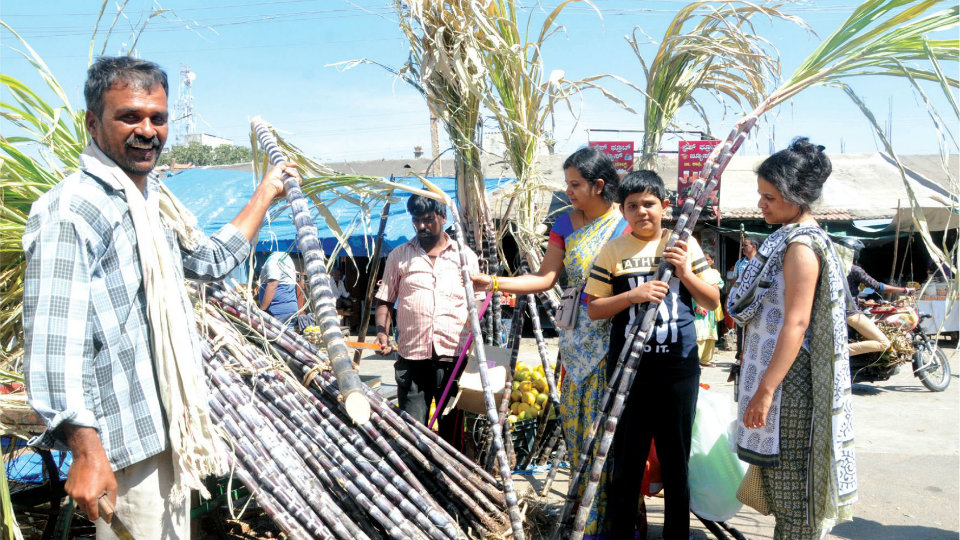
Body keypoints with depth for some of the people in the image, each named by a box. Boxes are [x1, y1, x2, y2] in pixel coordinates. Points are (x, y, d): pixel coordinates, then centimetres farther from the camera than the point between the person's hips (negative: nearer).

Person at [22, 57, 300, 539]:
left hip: (171, 431, 9)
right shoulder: (70, 210, -17)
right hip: (124, 445, -9)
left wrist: (266, 192, 33)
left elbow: (212, 259, 29)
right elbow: (54, 340, -24)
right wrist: (85, 449, -29)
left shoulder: (154, 199, 13)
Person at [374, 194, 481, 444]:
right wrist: (382, 332, -6)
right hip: (412, 358, 0)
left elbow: (476, 304, 13)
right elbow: (384, 300, 12)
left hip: (454, 358, 0)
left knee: (452, 430, 8)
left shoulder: (465, 256, 11)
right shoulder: (399, 256, 11)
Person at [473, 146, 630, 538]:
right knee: (579, 421, 8)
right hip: (578, 338, 5)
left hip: (617, 335, -5)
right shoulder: (566, 224, 8)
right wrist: (495, 283, -4)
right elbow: (546, 277, 4)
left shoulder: (627, 222, -5)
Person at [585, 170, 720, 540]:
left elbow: (713, 302, 7)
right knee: (627, 458, 8)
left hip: (679, 366, 1)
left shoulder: (685, 245, 4)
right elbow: (593, 309, 1)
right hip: (629, 367, 0)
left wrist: (686, 273, -9)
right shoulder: (613, 250, 2)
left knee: (676, 457, 11)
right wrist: (634, 294, -14)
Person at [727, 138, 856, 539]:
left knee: (791, 479, 0)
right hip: (776, 374, 10)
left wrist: (765, 390, -24)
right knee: (781, 479, 17)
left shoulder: (801, 245, -17)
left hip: (790, 382, -10)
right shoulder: (787, 239, 14)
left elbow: (796, 324, -23)